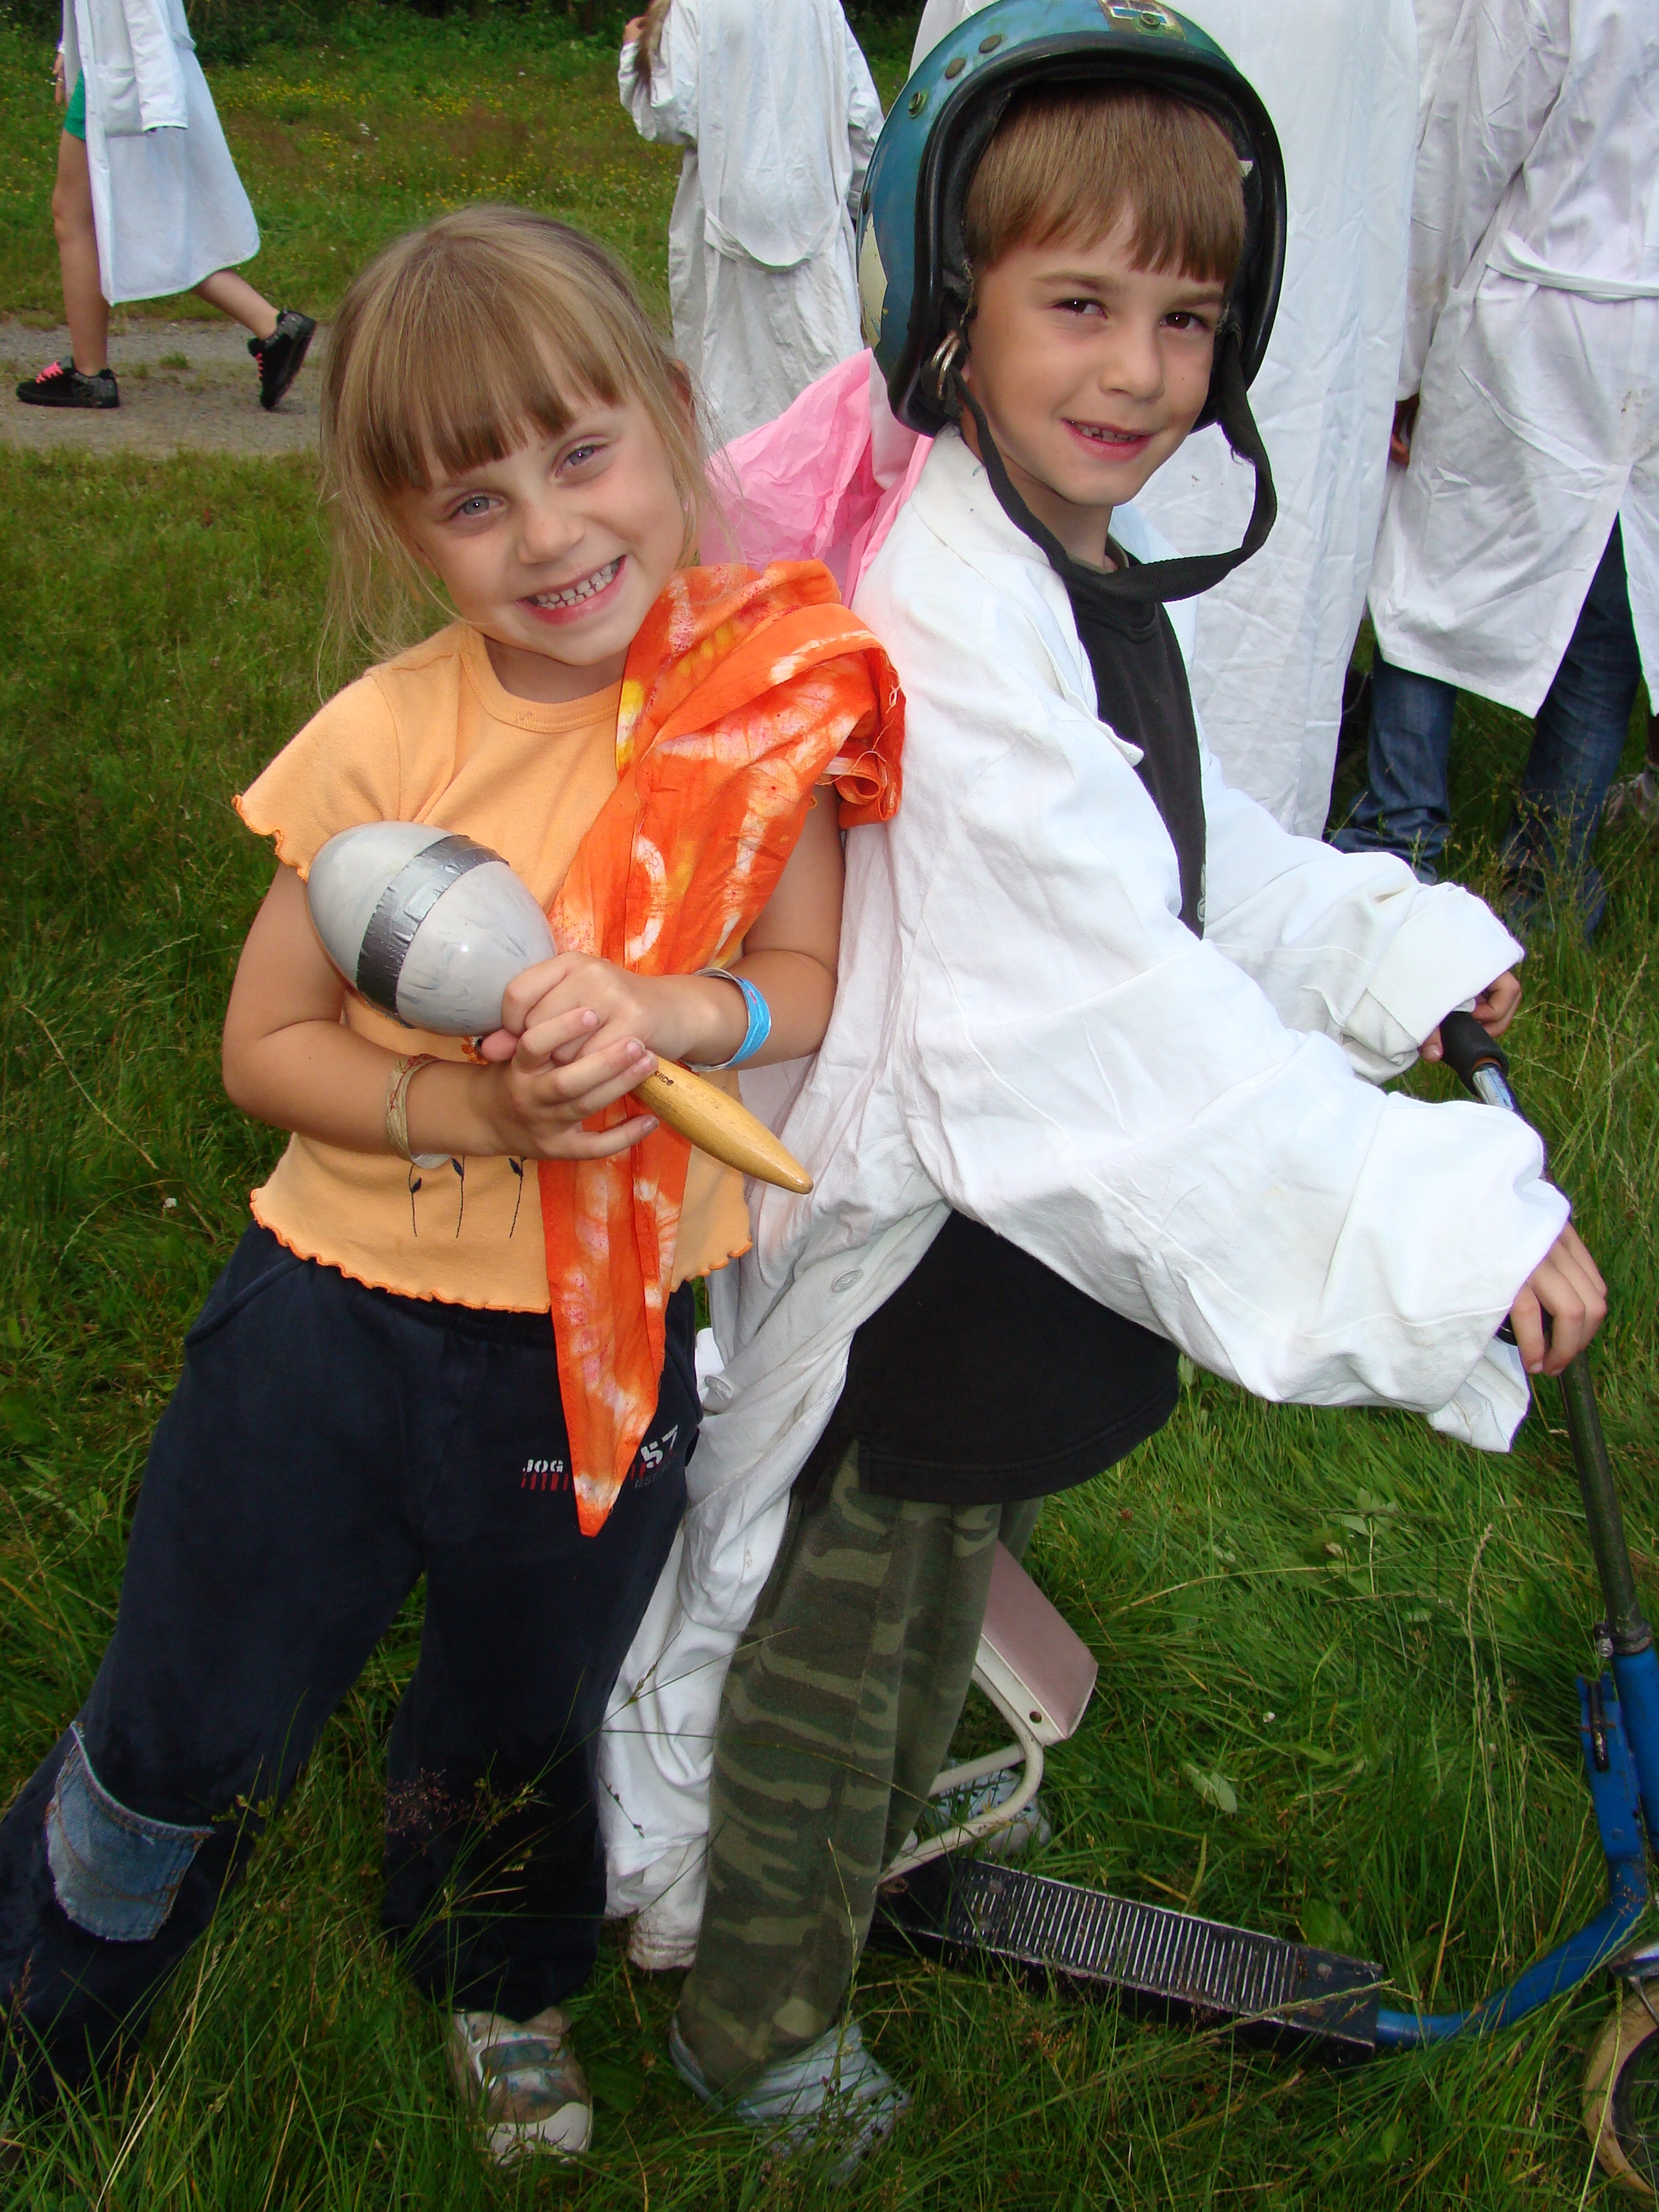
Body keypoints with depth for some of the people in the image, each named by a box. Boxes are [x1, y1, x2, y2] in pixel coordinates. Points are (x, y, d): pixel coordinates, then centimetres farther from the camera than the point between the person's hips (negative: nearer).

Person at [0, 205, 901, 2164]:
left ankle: (499, 1983, 60)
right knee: (187, 1738, 16)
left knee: (524, 1737, 26)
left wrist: (667, 1011, -29)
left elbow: (817, 982, -9)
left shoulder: (777, 687, -12)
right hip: (338, 1328, -1)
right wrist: (472, 1113, -25)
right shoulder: (383, 743, -16)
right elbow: (264, 1045, -9)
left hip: (607, 1346, 2)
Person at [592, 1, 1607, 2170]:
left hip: (1035, 1234, 9)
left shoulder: (1089, 571, 3)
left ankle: (880, 1828, 59)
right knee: (831, 1641, 14)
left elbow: (1198, 850, 15)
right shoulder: (943, 617, -30)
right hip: (907, 1240, -9)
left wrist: (1396, 943, 2)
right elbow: (1122, 1010, -33)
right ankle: (762, 2026, 39)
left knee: (934, 1583, 31)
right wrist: (1445, 1223, -32)